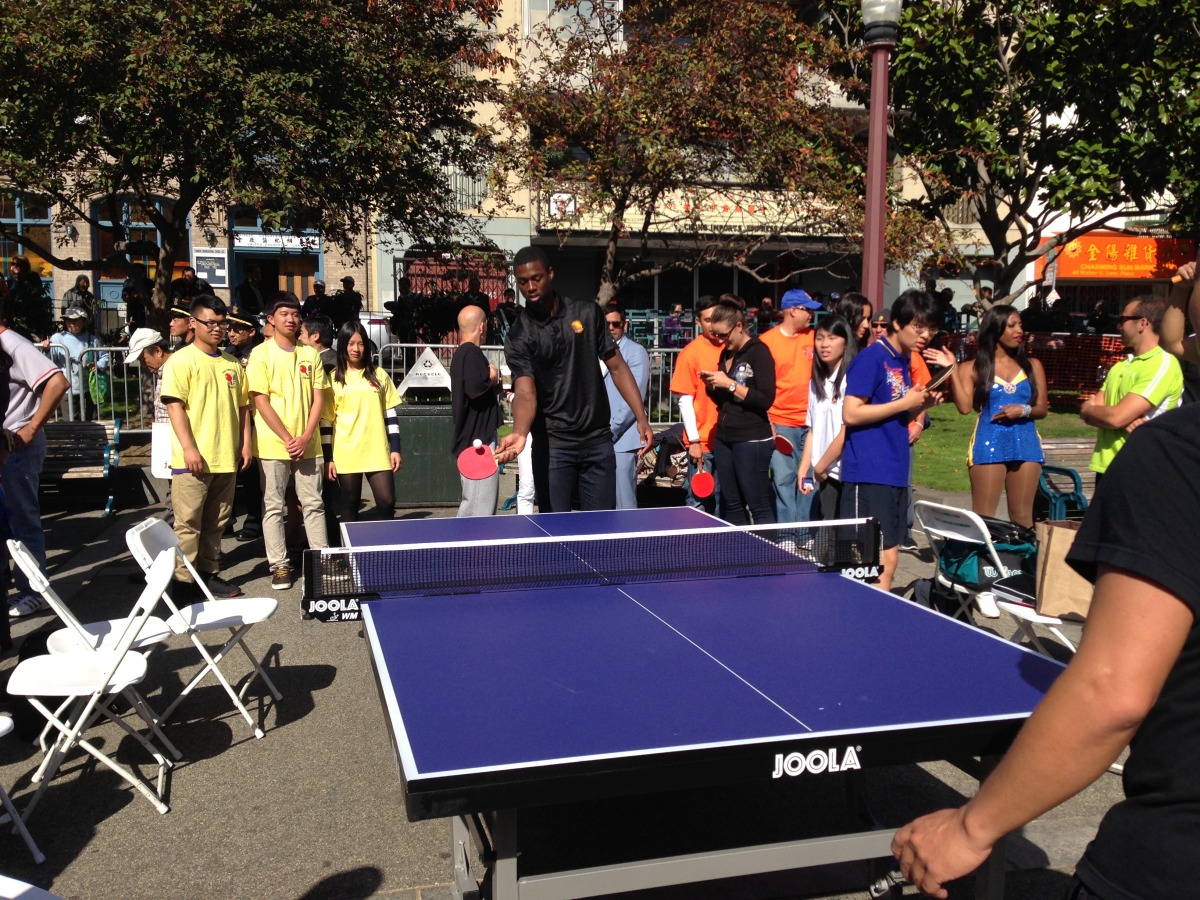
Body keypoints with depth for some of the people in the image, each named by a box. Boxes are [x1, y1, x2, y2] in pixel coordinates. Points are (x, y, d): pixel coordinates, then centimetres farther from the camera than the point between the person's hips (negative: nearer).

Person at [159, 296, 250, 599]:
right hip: (193, 459, -6)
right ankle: (185, 580, 5)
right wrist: (189, 448, -18)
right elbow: (175, 405, -11)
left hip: (227, 458, 6)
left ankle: (209, 573, 22)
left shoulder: (232, 363, 15)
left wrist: (245, 443, 10)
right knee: (188, 523, -1)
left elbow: (243, 406, 19)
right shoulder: (181, 360, -4)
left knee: (216, 522, 13)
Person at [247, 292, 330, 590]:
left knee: (313, 504, 9)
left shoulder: (310, 354, 8)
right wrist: (287, 439, -13)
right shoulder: (261, 354, -3)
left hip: (308, 445, 3)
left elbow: (318, 398, 5)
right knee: (273, 507, 3)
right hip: (273, 445, -3)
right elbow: (261, 401, -8)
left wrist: (305, 438, -7)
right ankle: (279, 566, 11)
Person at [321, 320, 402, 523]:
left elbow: (390, 414, 10)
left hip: (378, 452, 1)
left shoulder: (379, 375, 8)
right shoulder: (333, 379, 2)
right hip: (346, 454, -1)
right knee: (350, 506, 6)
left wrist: (395, 449, 3)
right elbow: (326, 421, 2)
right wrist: (328, 458, -3)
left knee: (387, 502, -4)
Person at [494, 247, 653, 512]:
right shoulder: (518, 338, -4)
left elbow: (617, 367, 7)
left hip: (598, 441, 2)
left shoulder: (587, 313, 3)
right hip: (552, 446, -2)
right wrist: (520, 432, -38)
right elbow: (525, 392, -17)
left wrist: (642, 418, 0)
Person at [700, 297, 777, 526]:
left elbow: (766, 399, -17)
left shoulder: (759, 352, -8)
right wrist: (712, 385, 1)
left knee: (759, 507, -4)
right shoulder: (726, 354, 14)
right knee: (731, 506, 10)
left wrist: (729, 384, -17)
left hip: (752, 440, -8)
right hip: (723, 438, 8)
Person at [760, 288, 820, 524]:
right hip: (781, 423, -4)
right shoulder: (767, 341, -3)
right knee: (784, 478, -3)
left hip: (811, 422, 4)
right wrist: (767, 423, -9)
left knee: (810, 477, 6)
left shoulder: (813, 337, 9)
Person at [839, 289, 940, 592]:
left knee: (888, 560, 10)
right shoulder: (871, 358, -10)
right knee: (880, 561, -9)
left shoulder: (904, 361, 15)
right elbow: (851, 414, -18)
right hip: (868, 474, -9)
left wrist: (922, 404, 4)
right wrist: (904, 403, -15)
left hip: (896, 475, 9)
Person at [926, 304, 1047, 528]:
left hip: (1025, 445, 3)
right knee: (983, 516, -2)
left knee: (1023, 517, 7)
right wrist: (953, 370, -13)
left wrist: (1022, 410, -11)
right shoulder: (975, 368, 2)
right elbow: (965, 407, -10)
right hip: (989, 445, -3)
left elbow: (1042, 409, 10)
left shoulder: (1032, 366, 11)